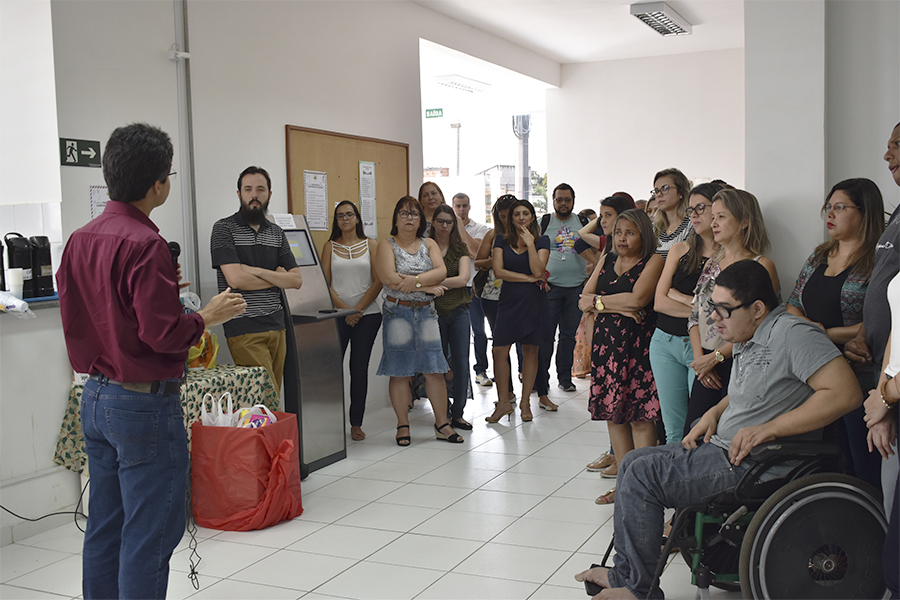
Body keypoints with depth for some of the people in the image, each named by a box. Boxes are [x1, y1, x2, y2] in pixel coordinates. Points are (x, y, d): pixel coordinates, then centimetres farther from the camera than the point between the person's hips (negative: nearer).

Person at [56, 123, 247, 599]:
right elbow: (162, 333, -22)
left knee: (104, 528, 17)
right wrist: (207, 316, -4)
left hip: (94, 397, 9)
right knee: (149, 536, 1)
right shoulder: (144, 244, -19)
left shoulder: (80, 239, 7)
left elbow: (75, 316, 14)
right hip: (144, 404, -9)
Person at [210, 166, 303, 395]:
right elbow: (236, 279, -15)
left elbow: (296, 280, 5)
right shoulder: (224, 228, -3)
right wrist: (277, 277, -1)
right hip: (244, 329, -6)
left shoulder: (277, 233, 14)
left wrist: (257, 270, -8)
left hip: (277, 326, 6)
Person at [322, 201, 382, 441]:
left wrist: (358, 309, -9)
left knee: (359, 368, 2)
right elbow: (325, 283, 2)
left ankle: (356, 423, 10)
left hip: (367, 314, 0)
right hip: (337, 315, 0)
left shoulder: (371, 245, 8)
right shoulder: (330, 247, 9)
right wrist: (344, 309, -10)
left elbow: (378, 282, 1)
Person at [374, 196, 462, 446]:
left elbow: (441, 271, -4)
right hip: (397, 312, -3)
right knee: (400, 371, 1)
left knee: (435, 368, 1)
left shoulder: (429, 244, 12)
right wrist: (428, 286, -12)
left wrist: (415, 279, -21)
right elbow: (389, 279, -15)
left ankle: (442, 424, 9)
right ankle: (403, 425, 10)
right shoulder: (387, 246, 0)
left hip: (426, 312, 3)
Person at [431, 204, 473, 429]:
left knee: (461, 365, 0)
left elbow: (463, 278, -9)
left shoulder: (460, 248, 5)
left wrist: (436, 282, -20)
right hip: (434, 311, -2)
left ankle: (457, 413, 12)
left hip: (459, 311, 2)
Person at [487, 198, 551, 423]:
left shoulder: (542, 241, 2)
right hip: (509, 301, 1)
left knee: (530, 351, 5)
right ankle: (503, 402, 8)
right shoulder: (501, 240, 5)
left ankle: (525, 402, 16)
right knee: (500, 351, -4)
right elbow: (498, 271, -6)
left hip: (534, 302, -1)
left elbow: (538, 271, -11)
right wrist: (529, 278, -9)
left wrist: (530, 244, -15)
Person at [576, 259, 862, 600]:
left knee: (643, 474, -15)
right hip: (721, 447, 11)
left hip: (752, 463, -11)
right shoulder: (747, 339, 15)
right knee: (632, 463, 9)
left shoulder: (792, 333, -16)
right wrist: (715, 412, 10)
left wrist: (768, 430, -24)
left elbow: (846, 393, -25)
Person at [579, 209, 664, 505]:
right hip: (606, 343, 6)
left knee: (640, 416, -7)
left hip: (638, 344, -6)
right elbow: (584, 301, 8)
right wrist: (619, 306, -7)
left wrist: (600, 301, -3)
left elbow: (637, 298, -16)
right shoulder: (607, 261, 16)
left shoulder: (653, 261, -2)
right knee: (613, 414, 8)